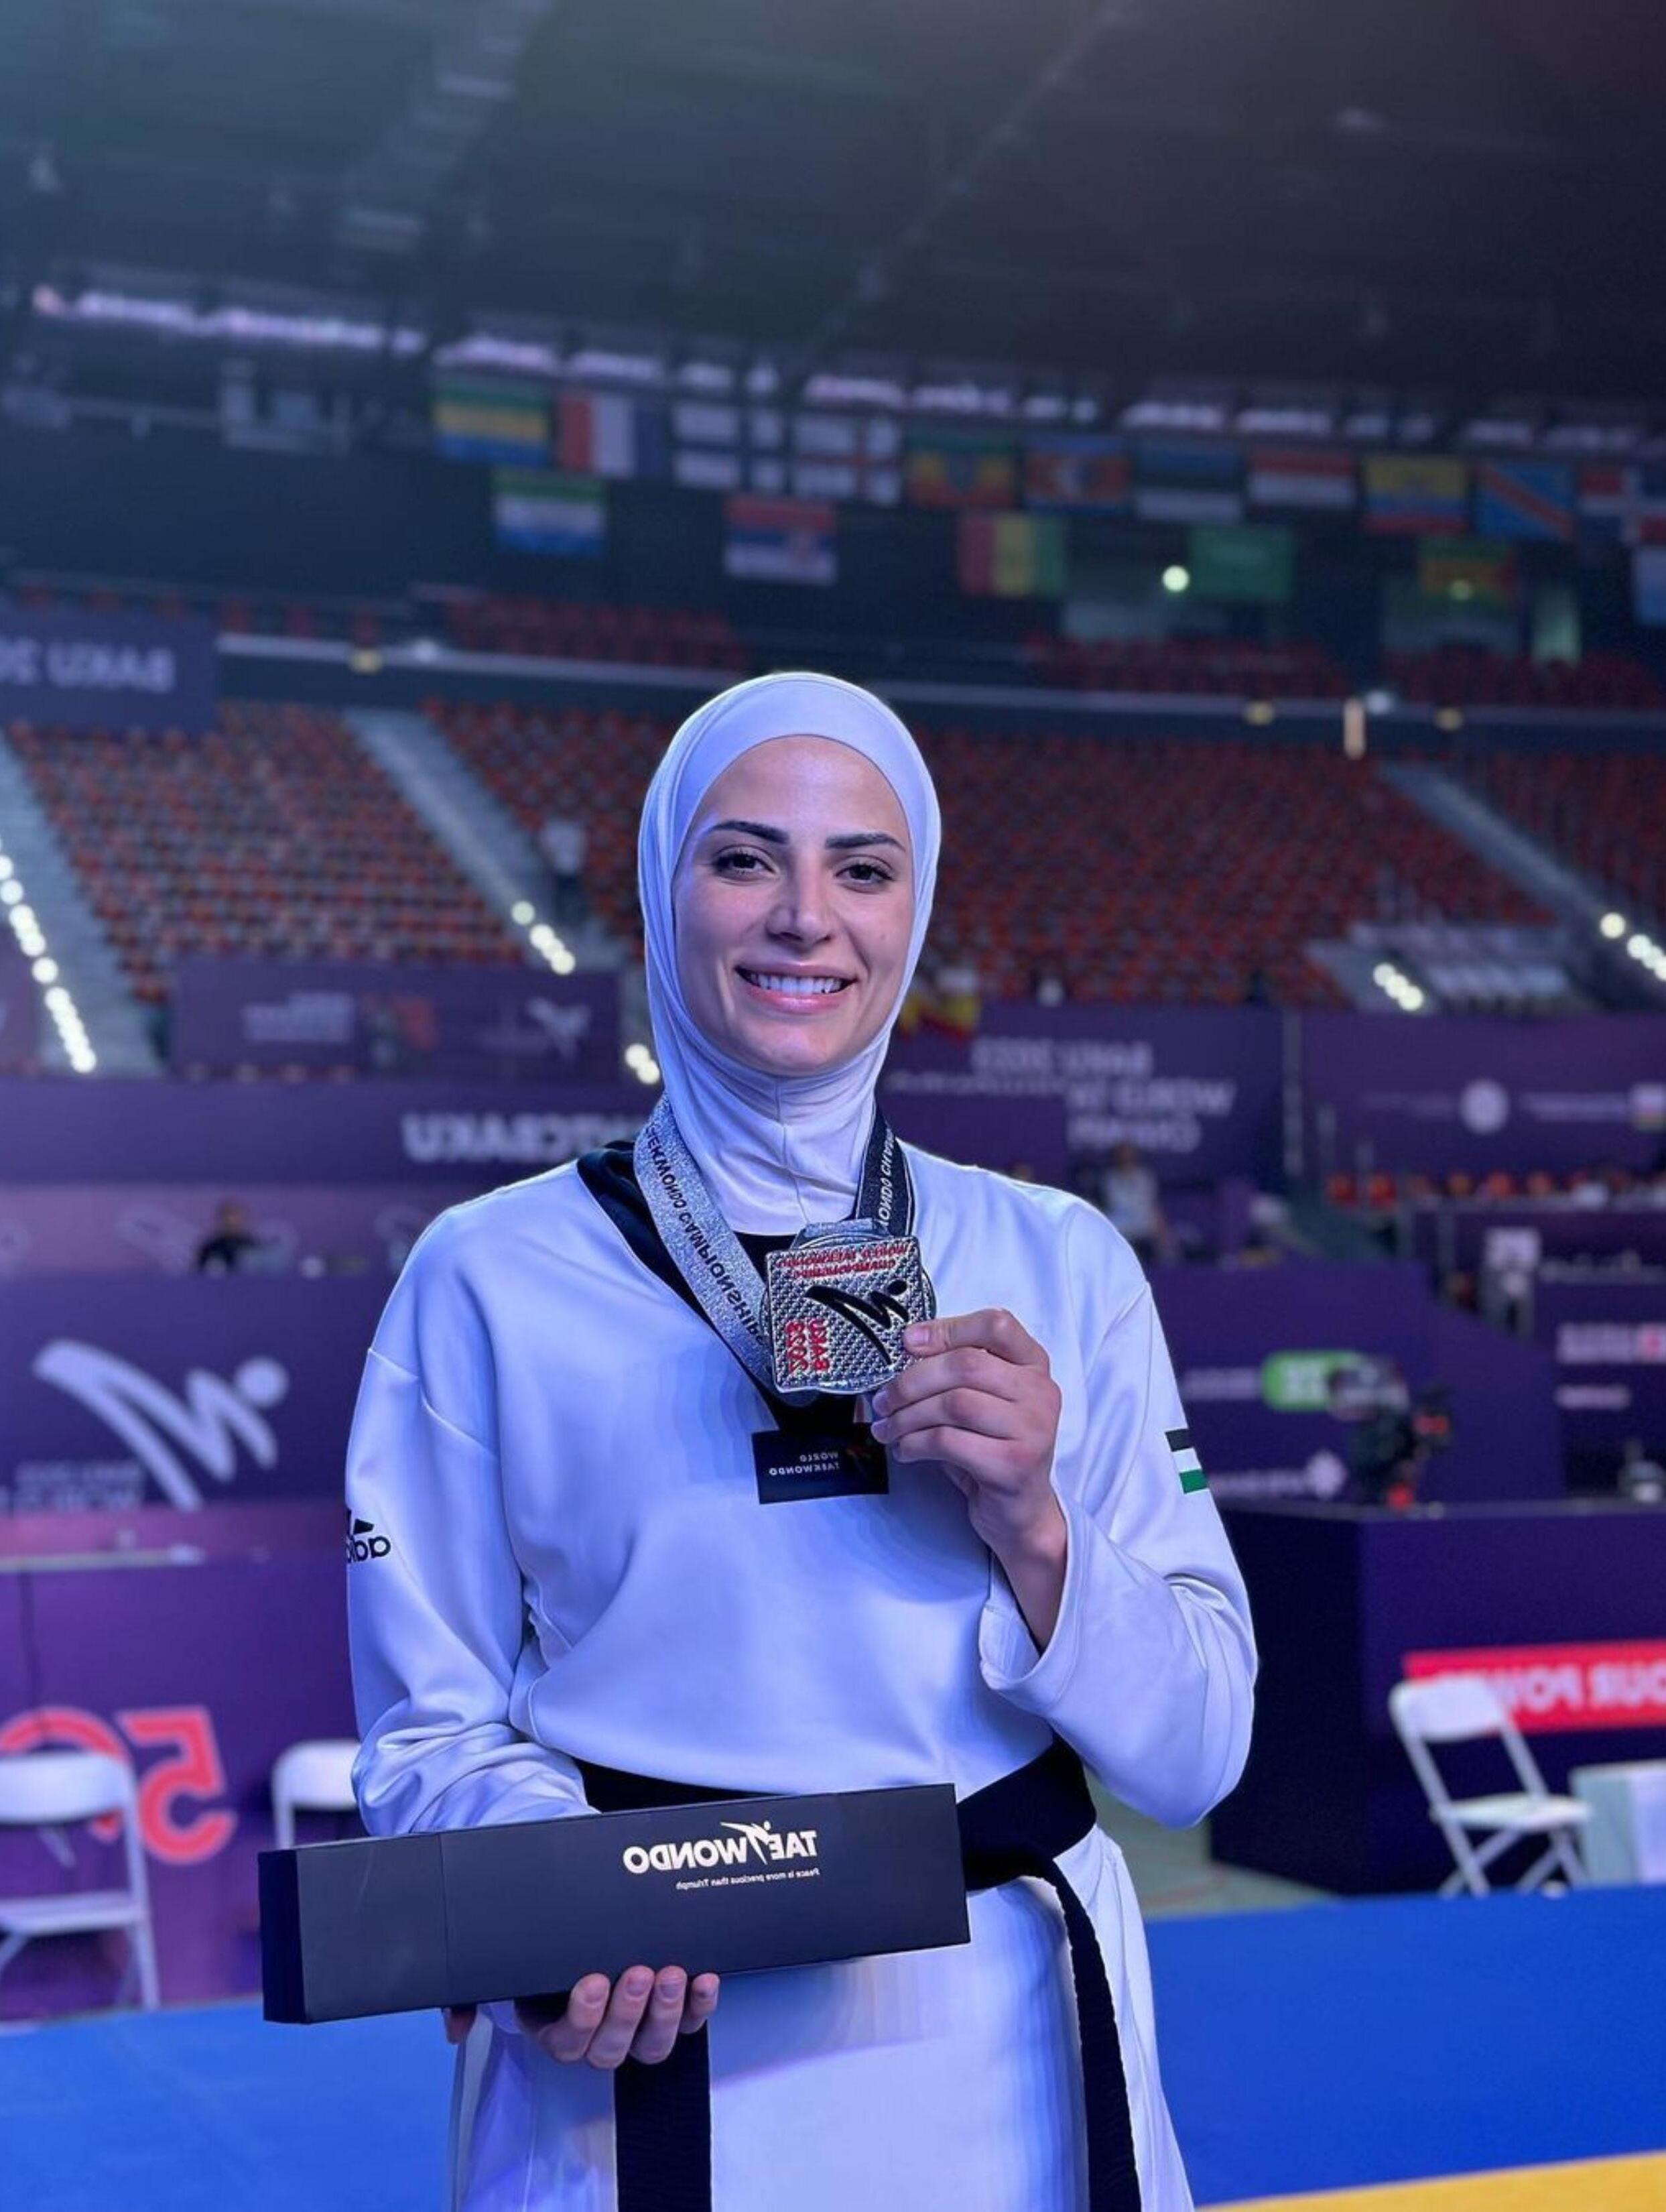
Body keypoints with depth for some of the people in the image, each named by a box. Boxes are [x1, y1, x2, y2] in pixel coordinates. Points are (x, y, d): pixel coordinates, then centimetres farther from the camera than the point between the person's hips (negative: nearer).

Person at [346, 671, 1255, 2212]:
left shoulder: (1059, 1264, 1)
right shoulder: (491, 1280, -5)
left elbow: (1195, 1755, 1)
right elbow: (434, 1738, -2)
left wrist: (1029, 1527, -16)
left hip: (1009, 2078, 3)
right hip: (631, 2073, -2)